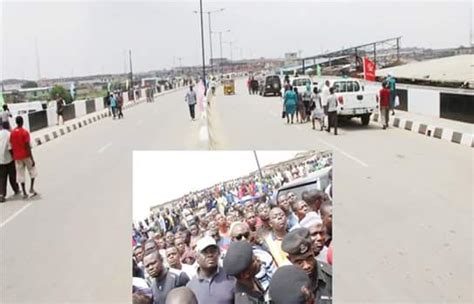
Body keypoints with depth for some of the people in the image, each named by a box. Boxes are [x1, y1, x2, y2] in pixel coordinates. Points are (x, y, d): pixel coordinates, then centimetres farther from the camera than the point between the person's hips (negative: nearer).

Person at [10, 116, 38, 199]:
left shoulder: (12, 133, 3)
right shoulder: (25, 132, -12)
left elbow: (11, 146, 6)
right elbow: (28, 147, -15)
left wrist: (14, 157, 15)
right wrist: (32, 159, -12)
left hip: (17, 157, 4)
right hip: (26, 156, -4)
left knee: (20, 175, 7)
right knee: (32, 171, 15)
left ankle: (24, 193, 6)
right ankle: (31, 188, 5)